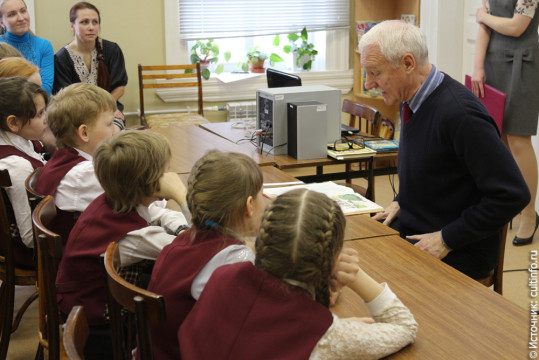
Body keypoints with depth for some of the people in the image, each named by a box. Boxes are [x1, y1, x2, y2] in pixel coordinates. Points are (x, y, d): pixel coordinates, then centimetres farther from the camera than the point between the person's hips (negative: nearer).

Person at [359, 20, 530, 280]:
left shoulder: (459, 113, -24)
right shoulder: (411, 100, 3)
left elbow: (513, 195, -23)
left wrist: (446, 239, -19)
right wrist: (401, 201, 7)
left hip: (459, 251, -8)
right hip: (409, 229, 8)